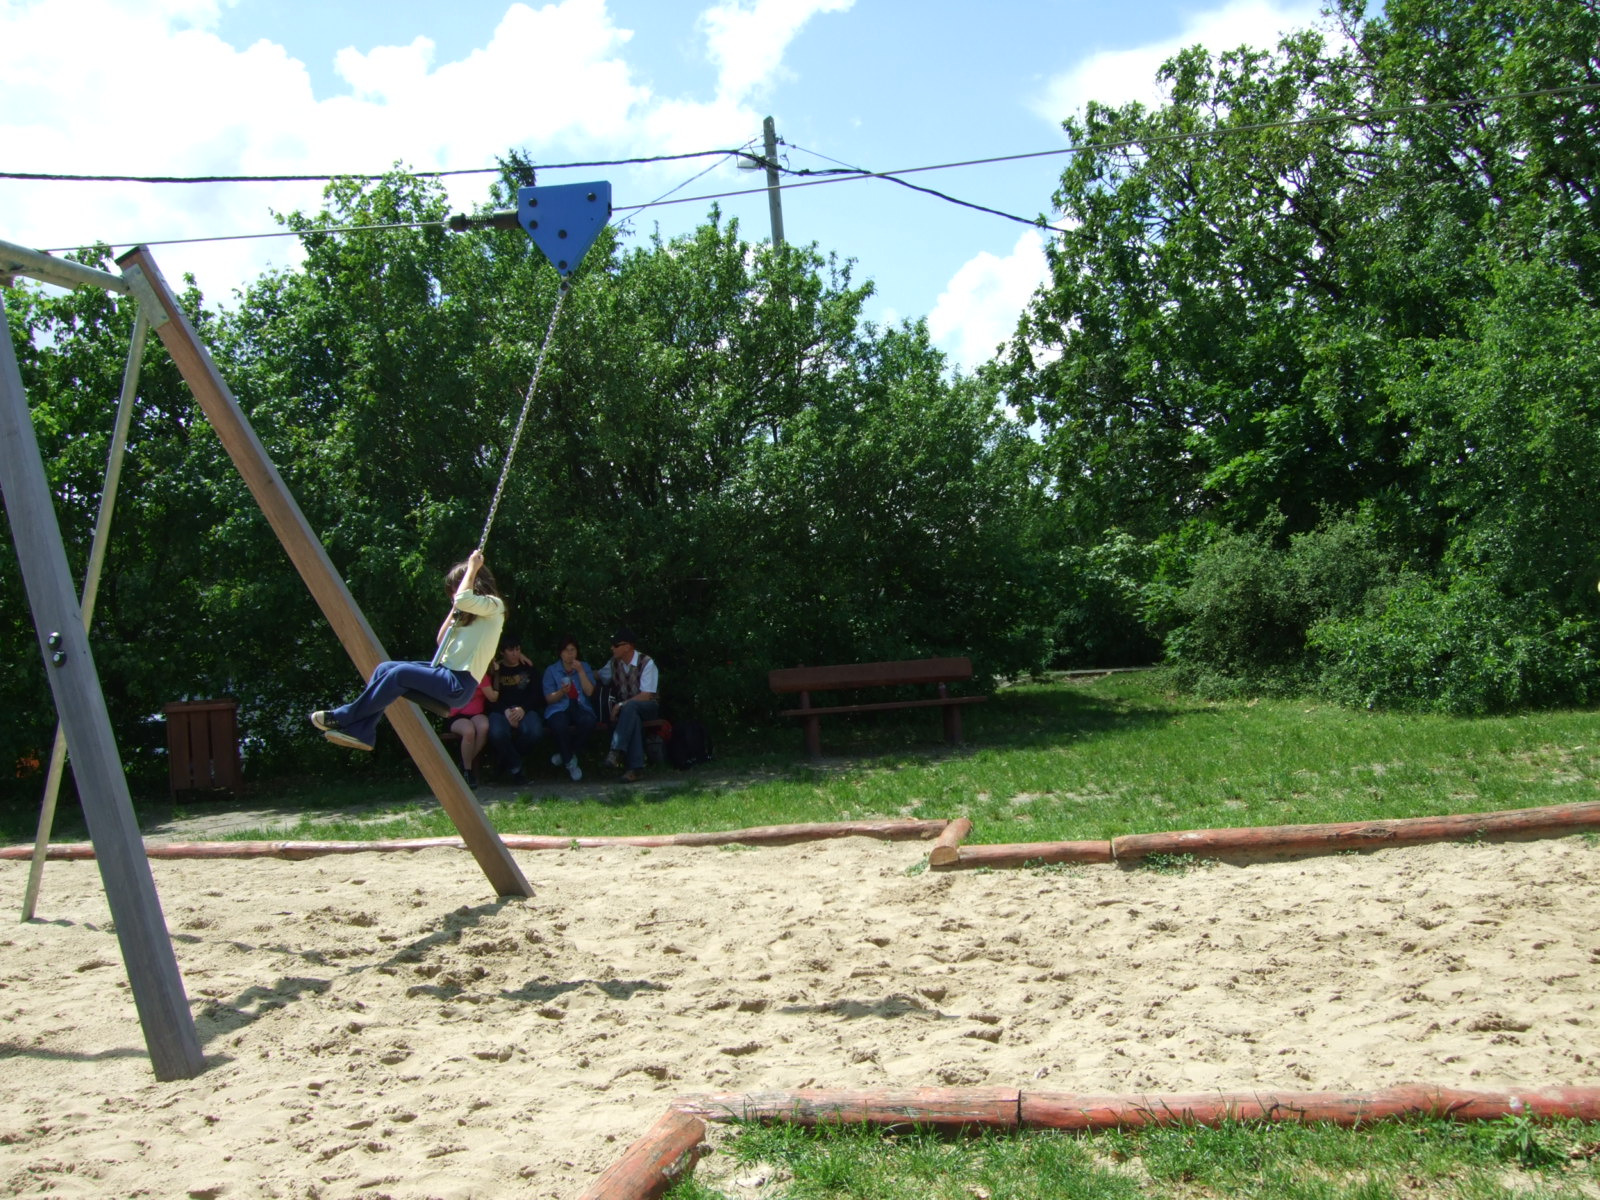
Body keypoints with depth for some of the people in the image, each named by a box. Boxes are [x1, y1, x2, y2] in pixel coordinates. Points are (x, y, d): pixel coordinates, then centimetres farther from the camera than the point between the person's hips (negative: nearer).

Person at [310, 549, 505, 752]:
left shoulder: (493, 606, -7)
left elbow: (463, 600, -28)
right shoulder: (470, 610, 21)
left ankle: (343, 718, -12)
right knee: (385, 668, -3)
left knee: (400, 673, -23)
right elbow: (441, 642, 19)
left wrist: (472, 567, -13)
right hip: (446, 672, 10)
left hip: (460, 684, -10)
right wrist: (454, 611, 13)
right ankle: (361, 732, -8)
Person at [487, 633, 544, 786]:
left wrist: (522, 709, -10)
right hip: (500, 710, -2)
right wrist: (506, 711, -17)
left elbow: (535, 694, 9)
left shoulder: (528, 667, 19)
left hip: (525, 709, 2)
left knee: (535, 731, -34)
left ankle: (506, 760, -1)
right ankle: (515, 766, -8)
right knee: (497, 733, -38)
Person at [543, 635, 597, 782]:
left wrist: (581, 671, -8)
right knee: (559, 725, -38)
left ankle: (564, 754, -11)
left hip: (580, 707, 2)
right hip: (559, 709, -1)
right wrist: (561, 692, -19)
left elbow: (589, 692, 0)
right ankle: (570, 762, -15)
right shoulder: (551, 670, 8)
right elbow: (549, 698, 2)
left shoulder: (584, 667, 13)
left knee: (589, 722, -35)